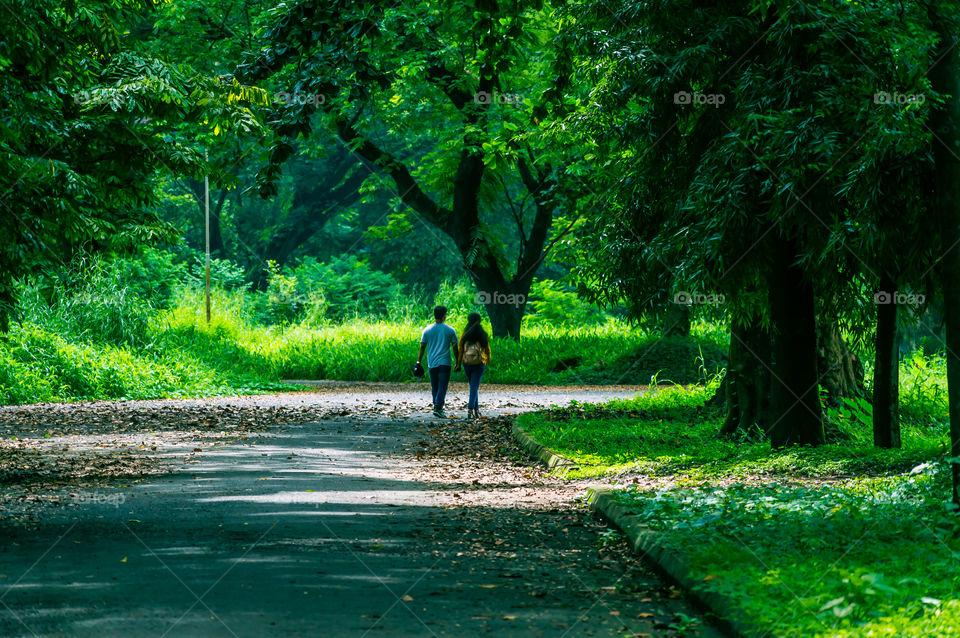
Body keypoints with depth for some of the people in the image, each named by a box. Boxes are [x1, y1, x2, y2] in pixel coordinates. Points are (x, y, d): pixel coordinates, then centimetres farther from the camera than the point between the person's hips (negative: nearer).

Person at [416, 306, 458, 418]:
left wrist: (419, 362, 8)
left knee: (434, 387, 13)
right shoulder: (450, 331, -1)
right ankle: (438, 408, -17)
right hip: (445, 362, -2)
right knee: (442, 387, -5)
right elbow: (455, 348, 1)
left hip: (432, 363, 2)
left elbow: (422, 347, 3)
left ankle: (437, 407, 19)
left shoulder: (427, 330, 3)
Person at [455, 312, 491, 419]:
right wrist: (488, 359, 26)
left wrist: (458, 364, 4)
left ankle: (476, 409, 23)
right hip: (479, 363, -2)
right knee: (475, 387, -3)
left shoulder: (465, 335, -3)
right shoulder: (483, 335, -3)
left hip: (467, 363, 2)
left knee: (473, 386, 18)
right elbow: (487, 350, 6)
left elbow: (460, 350, -3)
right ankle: (470, 409, -18)